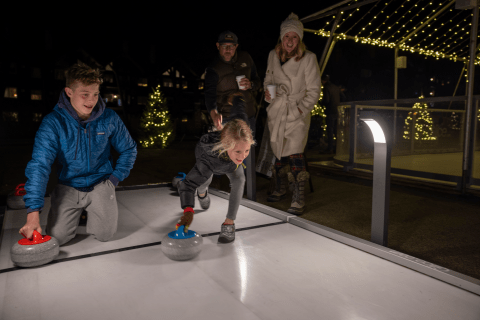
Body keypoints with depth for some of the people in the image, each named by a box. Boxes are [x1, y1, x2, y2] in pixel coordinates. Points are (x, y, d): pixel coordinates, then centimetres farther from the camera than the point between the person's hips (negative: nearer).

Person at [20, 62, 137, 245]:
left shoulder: (109, 118, -10)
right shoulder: (53, 122, -16)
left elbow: (129, 149, 5)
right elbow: (39, 165, -21)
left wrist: (115, 178, -5)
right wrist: (33, 212, -28)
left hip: (100, 183, 0)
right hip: (68, 186, 0)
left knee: (105, 234, -10)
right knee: (57, 237, -9)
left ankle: (95, 210, 24)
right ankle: (78, 211, 24)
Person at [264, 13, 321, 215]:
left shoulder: (308, 58, -6)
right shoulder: (273, 55, 6)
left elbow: (313, 90, -4)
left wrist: (300, 110, -14)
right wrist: (267, 93, -2)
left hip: (297, 113, -4)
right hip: (276, 111, 5)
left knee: (294, 154, -13)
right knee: (278, 152, 12)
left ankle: (298, 202, -5)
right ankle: (280, 190, 32)